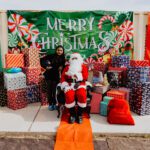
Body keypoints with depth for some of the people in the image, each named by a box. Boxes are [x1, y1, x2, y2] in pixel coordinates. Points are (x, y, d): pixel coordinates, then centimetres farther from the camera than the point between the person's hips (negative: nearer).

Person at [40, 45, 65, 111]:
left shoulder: (63, 59, -1)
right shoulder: (51, 56, -5)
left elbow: (63, 68, -1)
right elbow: (42, 60, -3)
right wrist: (45, 66, -13)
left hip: (56, 77, 0)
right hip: (49, 76, 0)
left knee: (55, 90, 3)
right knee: (49, 90, 6)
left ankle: (54, 104, 21)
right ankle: (50, 104, 21)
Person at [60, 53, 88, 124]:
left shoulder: (83, 67, 15)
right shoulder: (67, 67, 19)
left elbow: (85, 77, -1)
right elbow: (63, 77, 9)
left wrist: (77, 75, -14)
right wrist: (64, 85, -9)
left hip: (80, 84, 0)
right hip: (70, 84, 1)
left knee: (82, 95, -31)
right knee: (69, 96, -31)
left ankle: (79, 114, -11)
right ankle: (72, 114, -11)